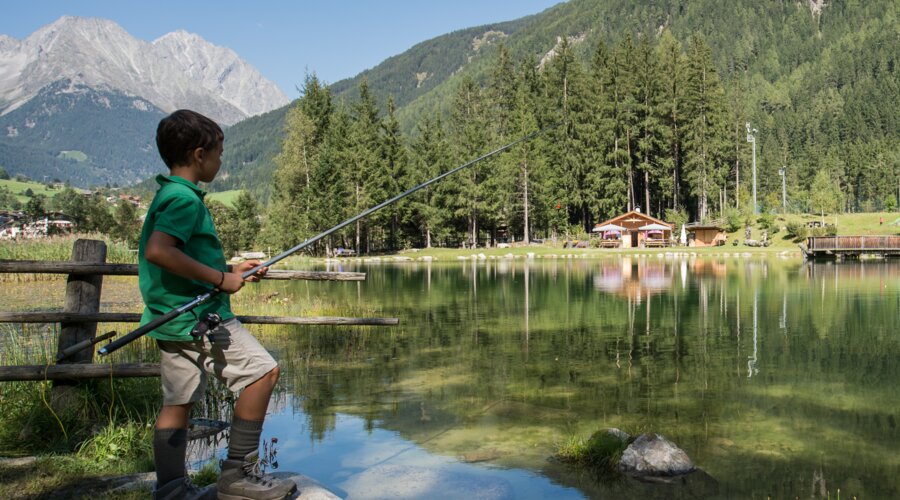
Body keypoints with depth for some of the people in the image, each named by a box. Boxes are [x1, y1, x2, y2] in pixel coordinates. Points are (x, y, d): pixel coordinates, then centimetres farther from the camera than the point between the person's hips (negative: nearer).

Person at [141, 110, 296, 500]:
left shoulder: (167, 195, 18)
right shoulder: (185, 198, -14)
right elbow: (157, 251, -28)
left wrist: (229, 270, 18)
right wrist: (220, 278, -22)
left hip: (174, 317, 11)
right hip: (196, 316, -11)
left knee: (178, 402, 12)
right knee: (262, 371, -8)